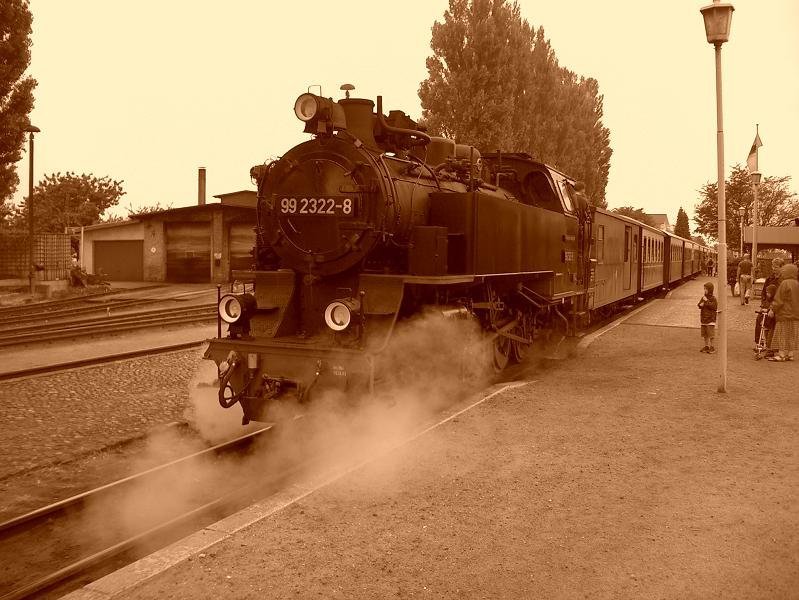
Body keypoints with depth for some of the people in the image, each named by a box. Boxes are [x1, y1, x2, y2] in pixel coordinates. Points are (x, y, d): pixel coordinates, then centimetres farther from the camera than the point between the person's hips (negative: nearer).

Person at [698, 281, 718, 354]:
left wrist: (706, 301, -20)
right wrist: (701, 305, -13)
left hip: (711, 319, -6)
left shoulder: (713, 298, -8)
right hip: (703, 318, 6)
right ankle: (706, 346, 21)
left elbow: (714, 307, -20)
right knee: (705, 334, 11)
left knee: (711, 334, -4)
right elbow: (699, 305, 11)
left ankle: (711, 347, 6)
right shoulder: (703, 297, 10)